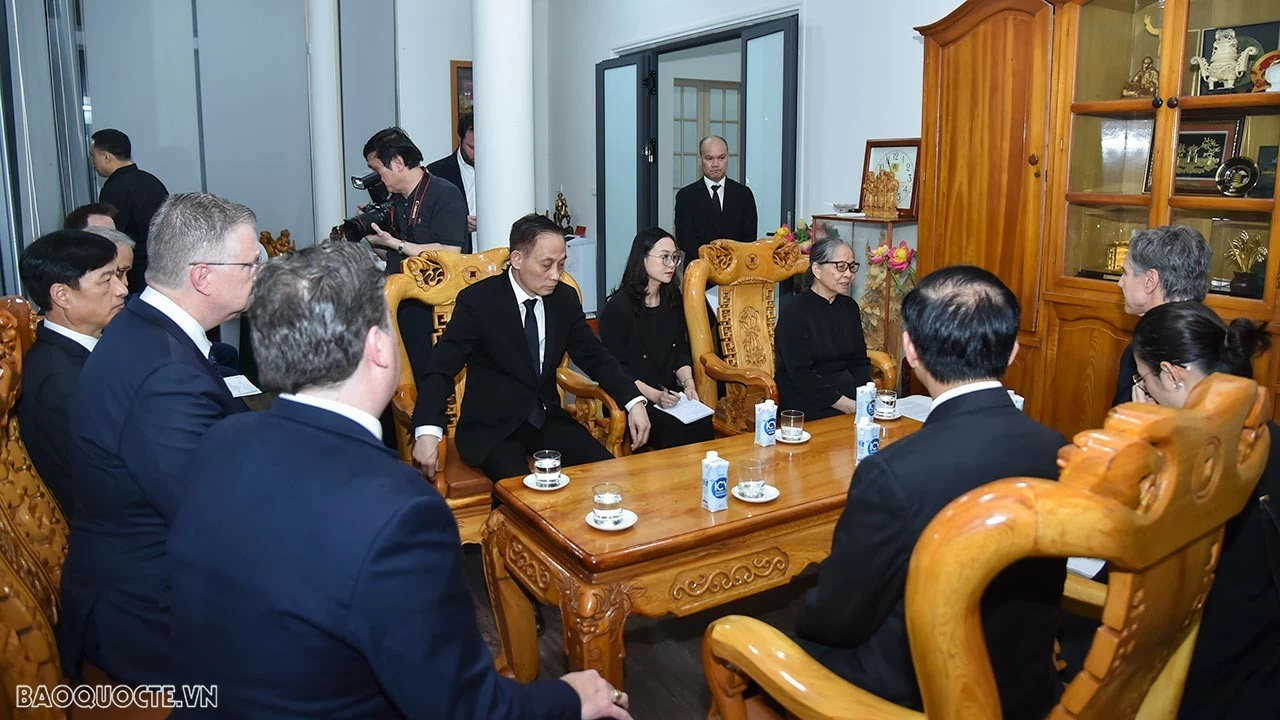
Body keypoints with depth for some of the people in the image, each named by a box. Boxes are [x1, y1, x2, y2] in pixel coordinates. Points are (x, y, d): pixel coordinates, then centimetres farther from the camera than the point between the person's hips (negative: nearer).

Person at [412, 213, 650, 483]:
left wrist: (634, 401, -6)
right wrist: (427, 432, -33)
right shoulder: (477, 300, -12)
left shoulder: (565, 298, 2)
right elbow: (442, 368, -16)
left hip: (548, 418, 5)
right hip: (491, 426, -5)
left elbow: (593, 355, 10)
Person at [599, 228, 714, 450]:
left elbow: (681, 351, 15)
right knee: (678, 431, -29)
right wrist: (655, 396, -18)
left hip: (669, 394, 5)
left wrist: (688, 384, -4)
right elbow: (617, 368, -9)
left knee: (703, 425, -24)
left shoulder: (672, 299, 12)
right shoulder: (618, 306, -8)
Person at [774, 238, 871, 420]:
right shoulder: (794, 312, -9)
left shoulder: (849, 307, 13)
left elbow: (859, 361, 14)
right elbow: (800, 374, -15)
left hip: (847, 392, 6)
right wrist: (847, 405, -20)